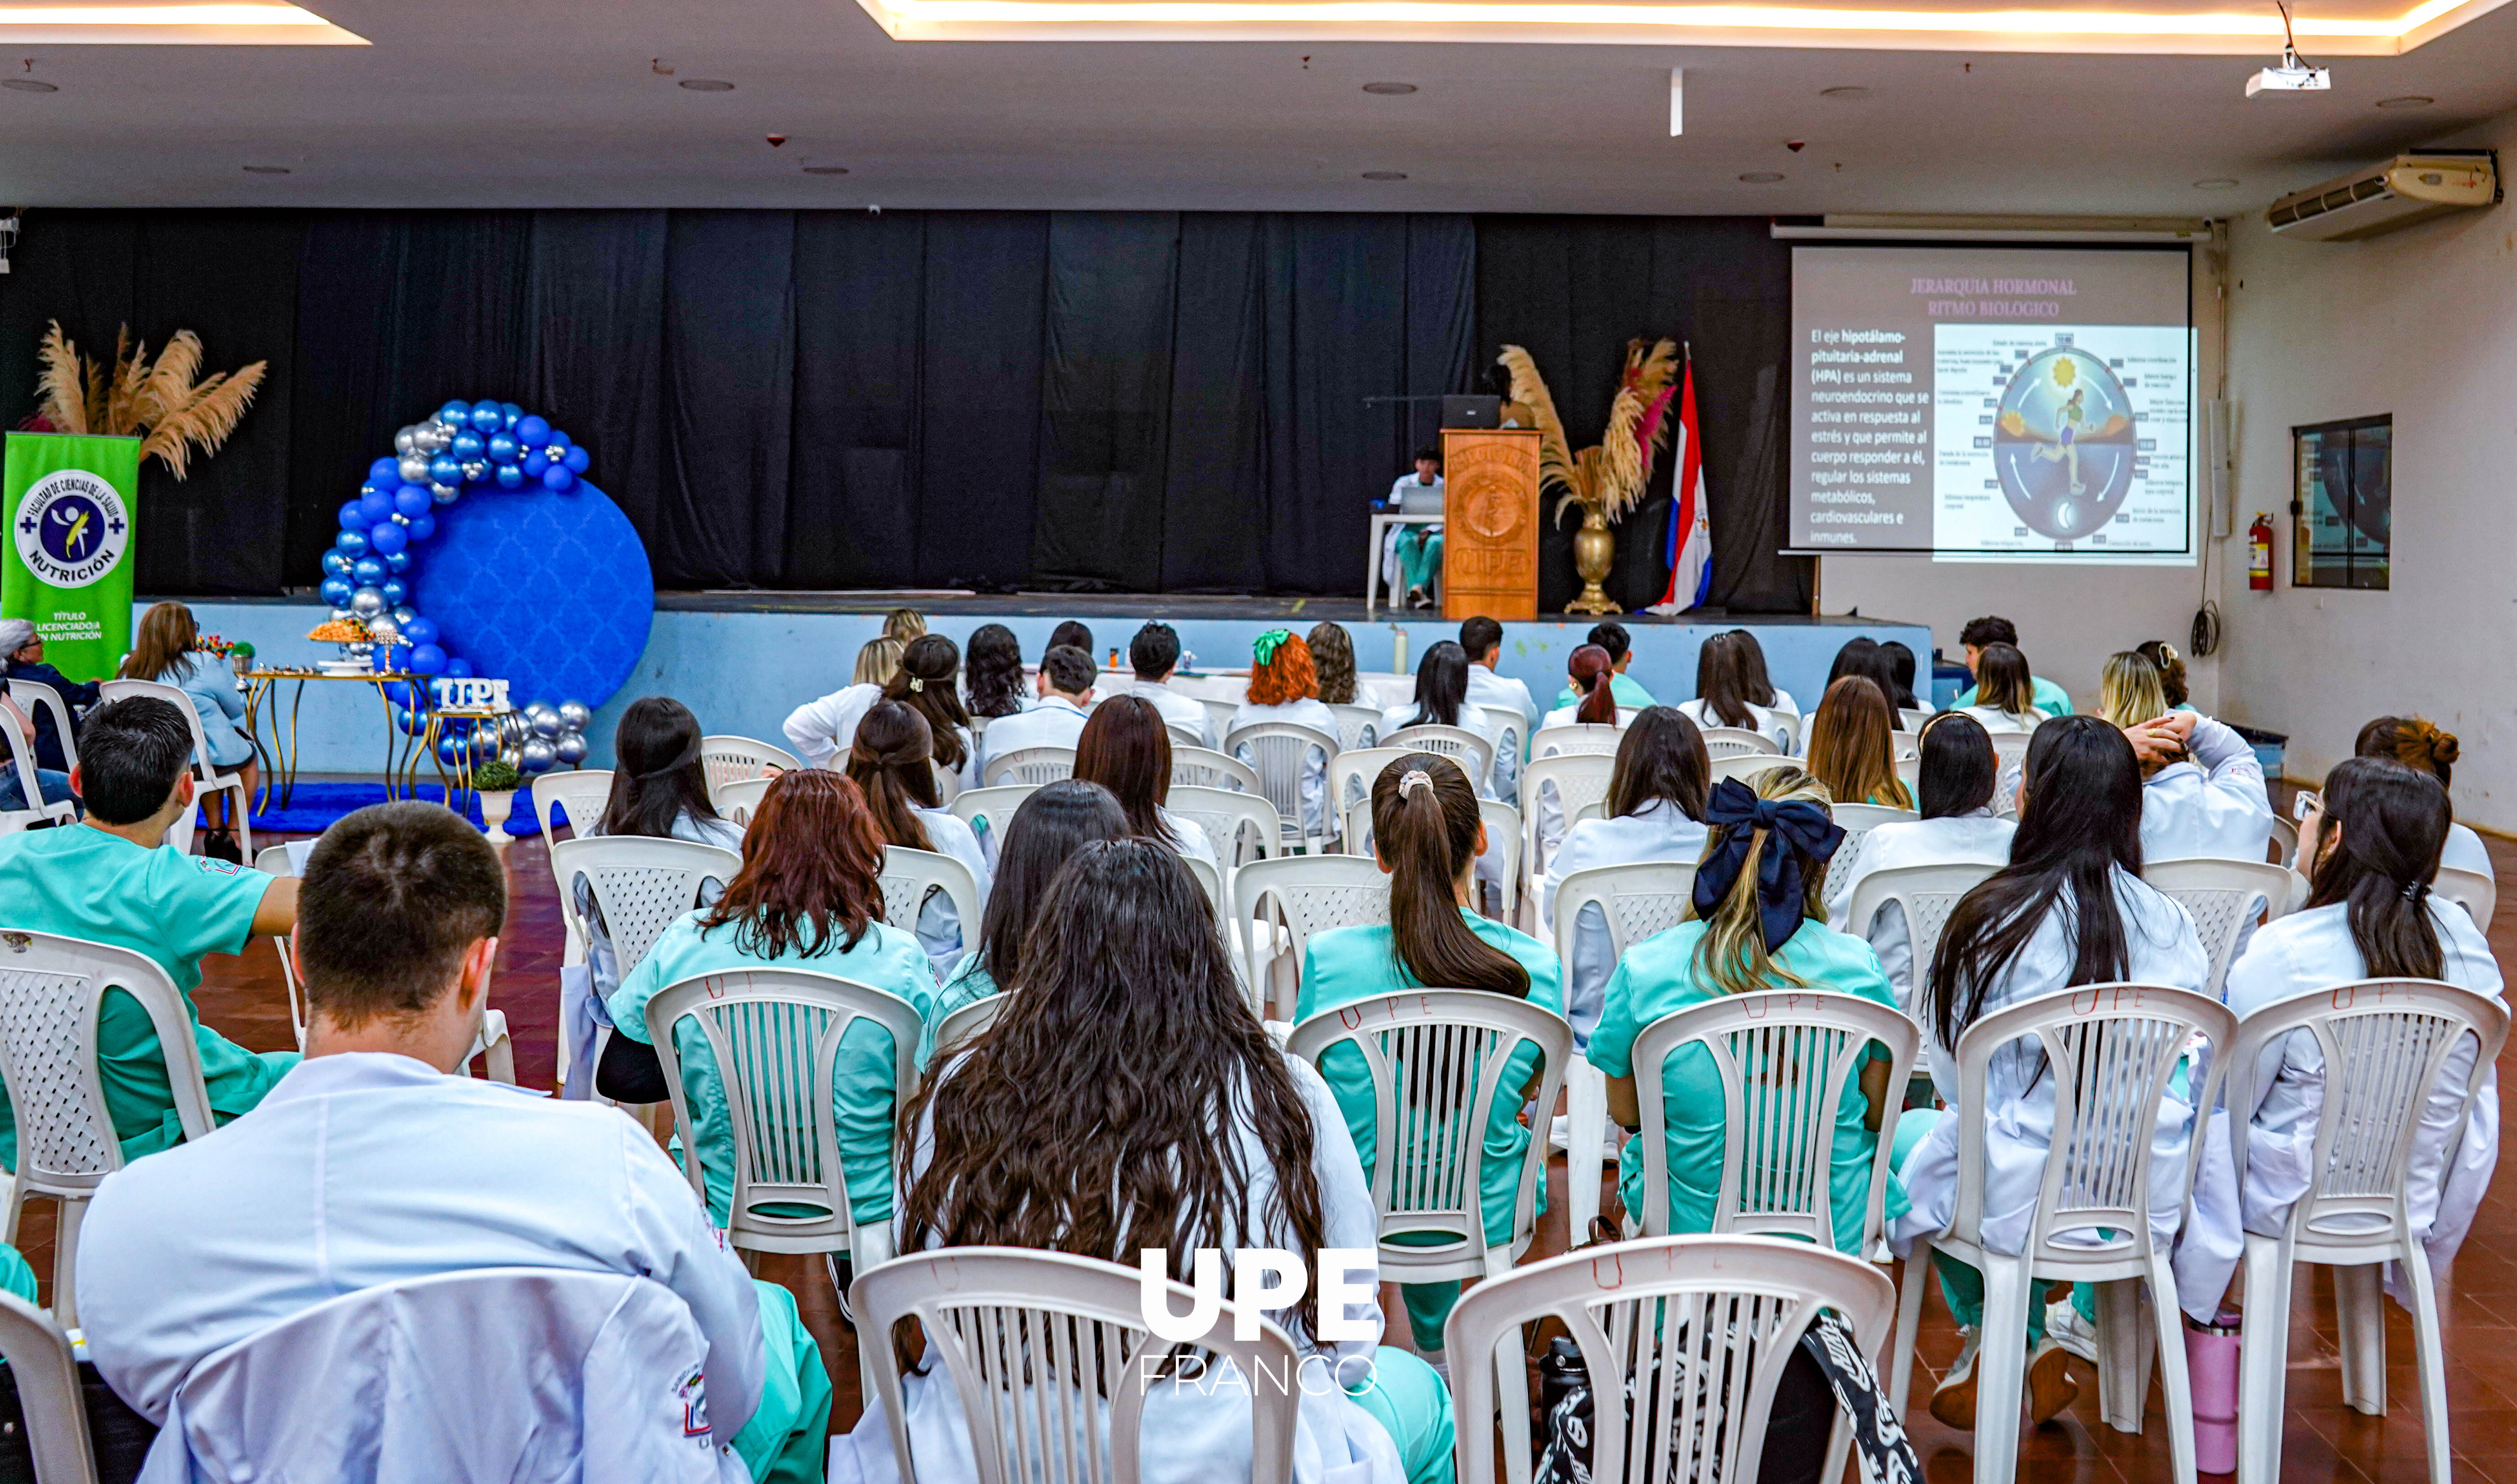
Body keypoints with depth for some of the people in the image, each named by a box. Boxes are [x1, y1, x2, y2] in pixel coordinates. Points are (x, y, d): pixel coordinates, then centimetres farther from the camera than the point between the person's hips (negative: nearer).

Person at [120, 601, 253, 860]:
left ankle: (216, 831, 35)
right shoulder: (204, 666, -19)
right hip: (214, 757, -6)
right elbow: (236, 709, -6)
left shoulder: (129, 667, -2)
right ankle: (234, 835, 29)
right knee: (249, 753, 29)